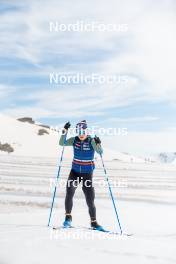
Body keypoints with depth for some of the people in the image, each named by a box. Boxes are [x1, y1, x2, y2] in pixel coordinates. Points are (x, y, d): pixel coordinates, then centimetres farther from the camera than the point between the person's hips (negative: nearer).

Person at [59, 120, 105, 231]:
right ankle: (68, 218, -4)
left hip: (87, 173, -2)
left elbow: (100, 152, -22)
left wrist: (98, 144, -41)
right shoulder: (74, 140, 0)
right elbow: (62, 143, -11)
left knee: (90, 200, 0)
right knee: (69, 193, -20)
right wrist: (65, 131, -23)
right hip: (75, 171, 2)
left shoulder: (92, 141, -9)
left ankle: (94, 223, 17)